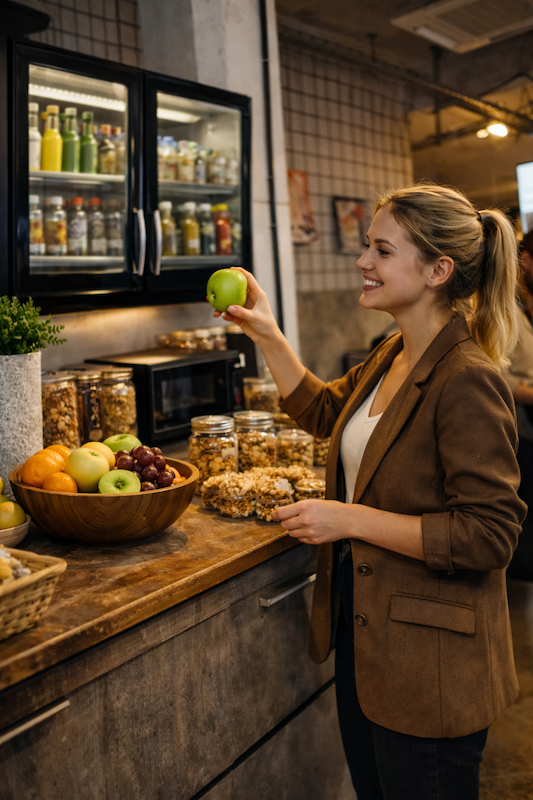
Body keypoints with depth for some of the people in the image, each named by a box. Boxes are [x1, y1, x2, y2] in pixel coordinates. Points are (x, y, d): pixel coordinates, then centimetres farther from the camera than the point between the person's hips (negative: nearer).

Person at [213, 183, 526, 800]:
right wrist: (266, 335, 10)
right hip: (364, 637, 9)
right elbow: (322, 410, 21)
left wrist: (351, 519, -23)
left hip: (429, 666, -9)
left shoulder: (467, 381, -24)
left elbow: (488, 535, -25)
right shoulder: (390, 358, 4)